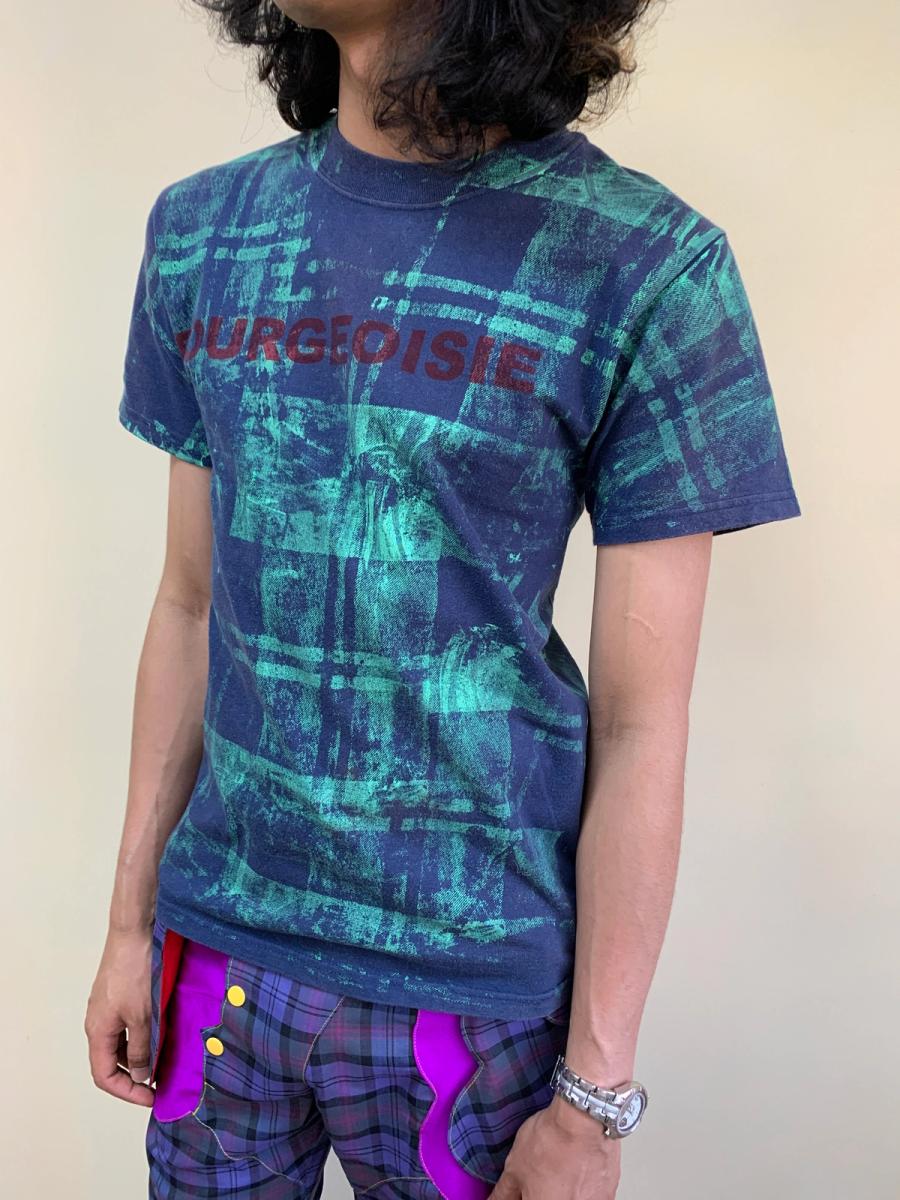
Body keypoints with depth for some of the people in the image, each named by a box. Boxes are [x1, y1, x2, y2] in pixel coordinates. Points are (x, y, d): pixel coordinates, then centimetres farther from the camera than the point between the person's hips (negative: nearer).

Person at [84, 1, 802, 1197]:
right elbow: (193, 607, 7)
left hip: (471, 982, -3)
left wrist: (594, 1103, -6)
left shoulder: (647, 267, -14)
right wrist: (131, 919, 9)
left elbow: (641, 725, -11)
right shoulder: (202, 232, 0)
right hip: (222, 947, 4)